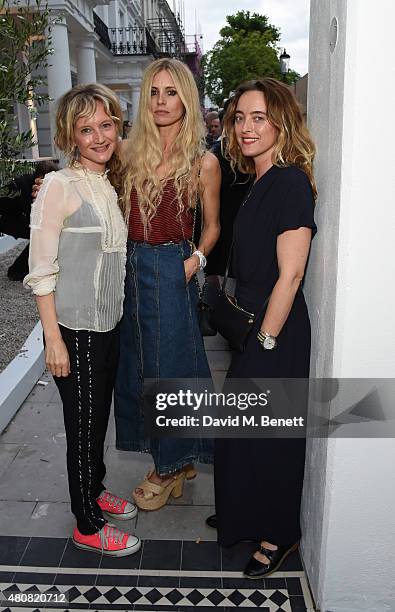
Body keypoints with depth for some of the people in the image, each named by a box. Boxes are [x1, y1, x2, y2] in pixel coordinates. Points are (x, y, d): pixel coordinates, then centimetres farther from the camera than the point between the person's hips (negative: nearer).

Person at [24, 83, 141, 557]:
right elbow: (41, 270, -15)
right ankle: (88, 526, 25)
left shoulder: (111, 184, 10)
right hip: (74, 328, -7)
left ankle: (94, 490, 42)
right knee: (83, 425, 6)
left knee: (99, 417, 20)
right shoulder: (59, 185, -12)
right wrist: (53, 339, -17)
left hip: (109, 324, 7)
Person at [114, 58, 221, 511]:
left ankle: (172, 467, 28)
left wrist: (196, 258, -12)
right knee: (137, 363, 13)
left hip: (171, 273, -5)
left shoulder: (203, 162, -3)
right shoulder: (131, 152, 7)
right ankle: (173, 459, 34)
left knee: (169, 365, 5)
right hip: (131, 269, 5)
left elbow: (212, 225, 5)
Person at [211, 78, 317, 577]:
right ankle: (244, 516, 42)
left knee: (267, 436, 7)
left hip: (277, 335, -9)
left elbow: (289, 275, -22)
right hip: (253, 328, 9)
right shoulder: (261, 183, 11)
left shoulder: (291, 183, -18)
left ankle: (279, 535, 30)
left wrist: (265, 340, -17)